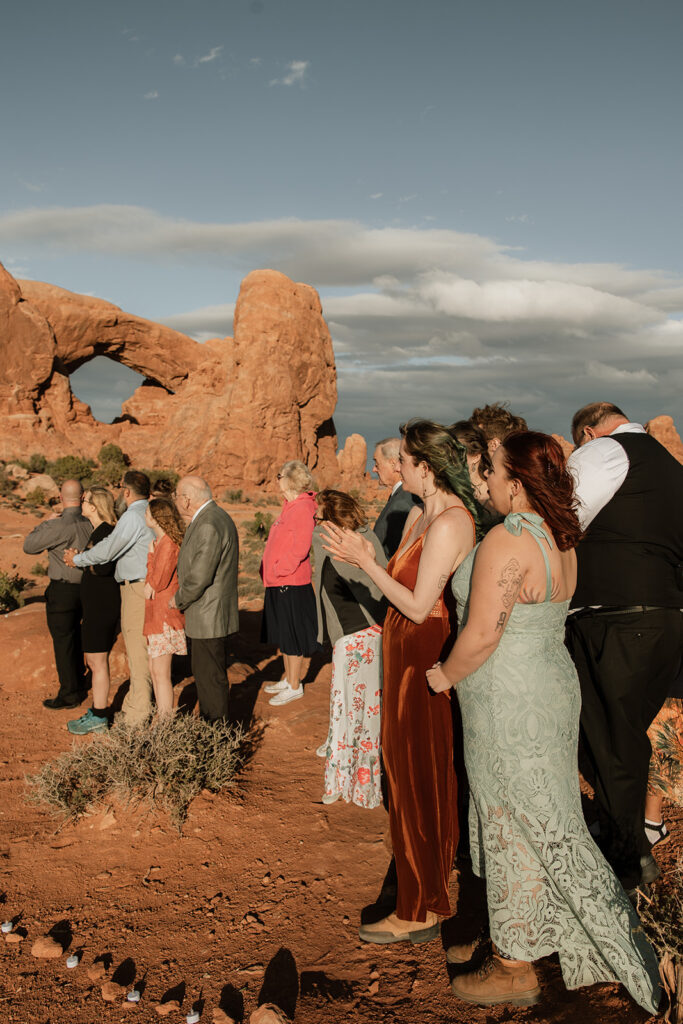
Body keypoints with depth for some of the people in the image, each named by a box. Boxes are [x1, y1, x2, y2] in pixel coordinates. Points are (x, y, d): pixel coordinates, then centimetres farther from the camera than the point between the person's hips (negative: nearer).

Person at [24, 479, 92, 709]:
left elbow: (29, 546, -11)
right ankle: (78, 682, 36)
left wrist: (45, 522, -1)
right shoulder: (90, 522, -2)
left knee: (63, 641, 4)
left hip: (62, 590, -7)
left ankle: (69, 695, 11)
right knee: (75, 637, 23)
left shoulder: (60, 526, -21)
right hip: (85, 587, 7)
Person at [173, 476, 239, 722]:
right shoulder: (213, 518, 11)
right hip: (205, 617, 10)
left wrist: (178, 600, -9)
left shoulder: (209, 526, -22)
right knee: (202, 673, 20)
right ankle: (207, 722, 33)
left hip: (208, 618, -10)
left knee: (211, 679, 0)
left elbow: (198, 578, -24)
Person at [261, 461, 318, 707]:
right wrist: (268, 570, 12)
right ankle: (287, 679, 31)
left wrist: (279, 569, -16)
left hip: (291, 585, -9)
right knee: (283, 635, 18)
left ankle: (295, 687, 11)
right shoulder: (290, 507, 12)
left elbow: (299, 548, -23)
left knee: (292, 637, 1)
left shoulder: (302, 508, -17)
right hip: (278, 584, 9)